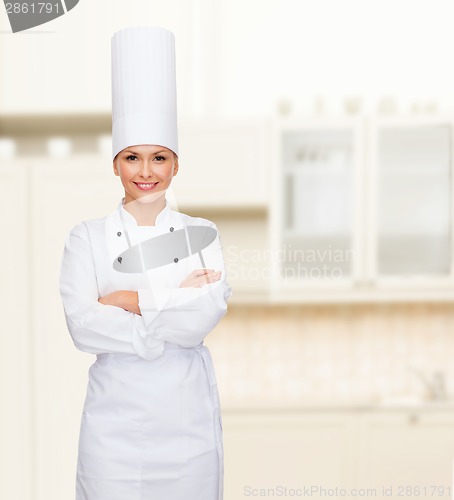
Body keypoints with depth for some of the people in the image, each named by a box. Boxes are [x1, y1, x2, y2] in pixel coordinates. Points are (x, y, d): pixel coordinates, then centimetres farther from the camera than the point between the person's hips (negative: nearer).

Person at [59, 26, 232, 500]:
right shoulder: (87, 237, 1)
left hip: (188, 414, 1)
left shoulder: (201, 233, 3)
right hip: (115, 415, 0)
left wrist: (130, 300, -13)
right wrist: (173, 304, -14)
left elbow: (206, 315, -12)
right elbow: (83, 326, -12)